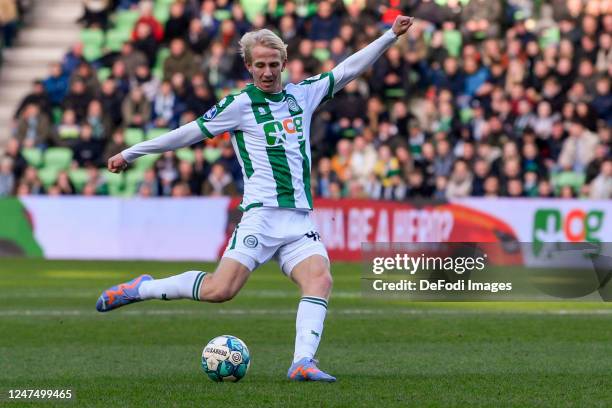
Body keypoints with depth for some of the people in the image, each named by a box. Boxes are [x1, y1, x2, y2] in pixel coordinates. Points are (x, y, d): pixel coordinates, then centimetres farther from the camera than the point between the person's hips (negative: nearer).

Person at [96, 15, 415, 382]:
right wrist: (130, 154, 9)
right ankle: (141, 289, 3)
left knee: (320, 281, -20)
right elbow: (190, 133, 5)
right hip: (262, 215, -5)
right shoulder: (240, 104, 0)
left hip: (301, 220, 5)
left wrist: (391, 36, 17)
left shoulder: (303, 93, 15)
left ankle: (303, 363, -28)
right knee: (221, 290, -16)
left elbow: (349, 69, 21)